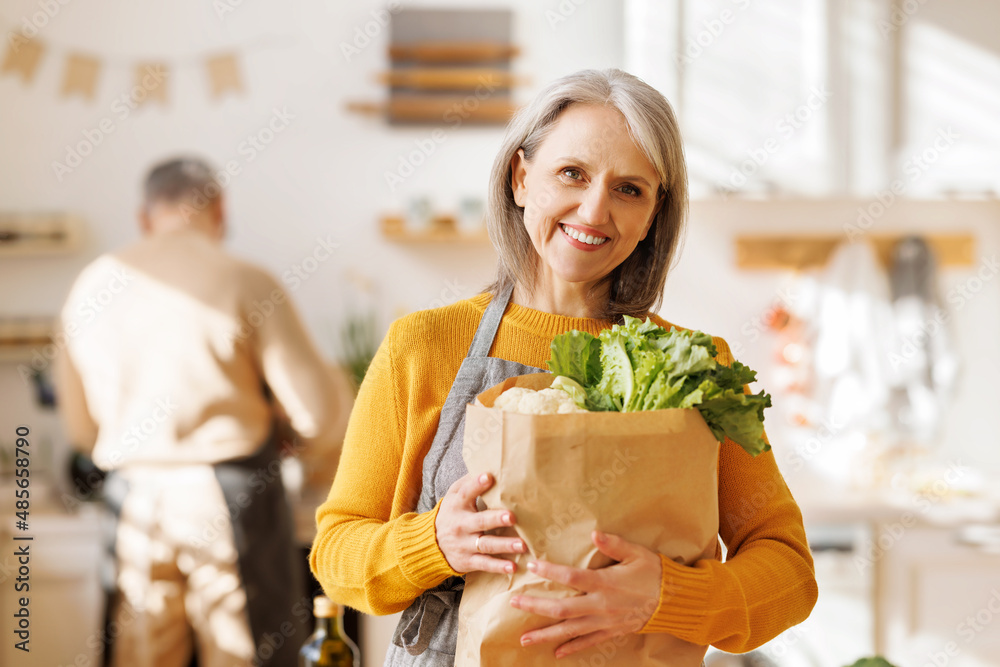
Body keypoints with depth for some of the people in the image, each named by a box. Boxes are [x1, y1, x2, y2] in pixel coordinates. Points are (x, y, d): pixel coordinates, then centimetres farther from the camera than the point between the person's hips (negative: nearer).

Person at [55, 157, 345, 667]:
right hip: (227, 493, -4)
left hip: (135, 498, 4)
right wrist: (319, 446, 14)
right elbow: (317, 412, -8)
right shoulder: (244, 283, -8)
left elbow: (79, 424, 13)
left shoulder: (92, 287, 6)